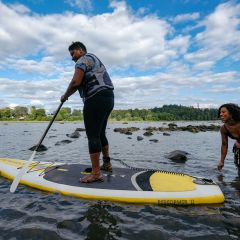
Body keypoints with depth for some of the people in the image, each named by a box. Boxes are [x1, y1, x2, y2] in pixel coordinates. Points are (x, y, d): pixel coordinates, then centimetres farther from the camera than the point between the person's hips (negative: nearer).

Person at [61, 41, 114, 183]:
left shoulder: (83, 59, 0)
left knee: (93, 136, -9)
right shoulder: (94, 59, 31)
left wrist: (65, 96, 0)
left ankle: (96, 173, -7)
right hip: (109, 98, 10)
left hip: (96, 99, -10)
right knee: (100, 134, 16)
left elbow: (76, 82, -13)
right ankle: (107, 164, 26)